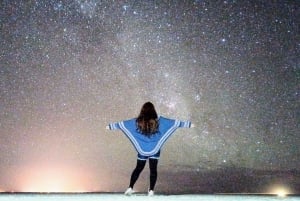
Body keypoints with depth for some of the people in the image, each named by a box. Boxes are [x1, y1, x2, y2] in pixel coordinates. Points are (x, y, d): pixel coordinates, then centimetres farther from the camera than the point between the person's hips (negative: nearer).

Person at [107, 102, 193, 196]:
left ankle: (130, 188, 7)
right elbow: (175, 122, -2)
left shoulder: (137, 121, -6)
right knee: (153, 169, 6)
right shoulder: (158, 120, -8)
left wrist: (110, 126, 15)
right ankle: (151, 190, 3)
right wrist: (189, 124, 6)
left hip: (142, 150, 1)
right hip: (155, 150, -1)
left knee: (138, 168, 13)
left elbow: (122, 124, 2)